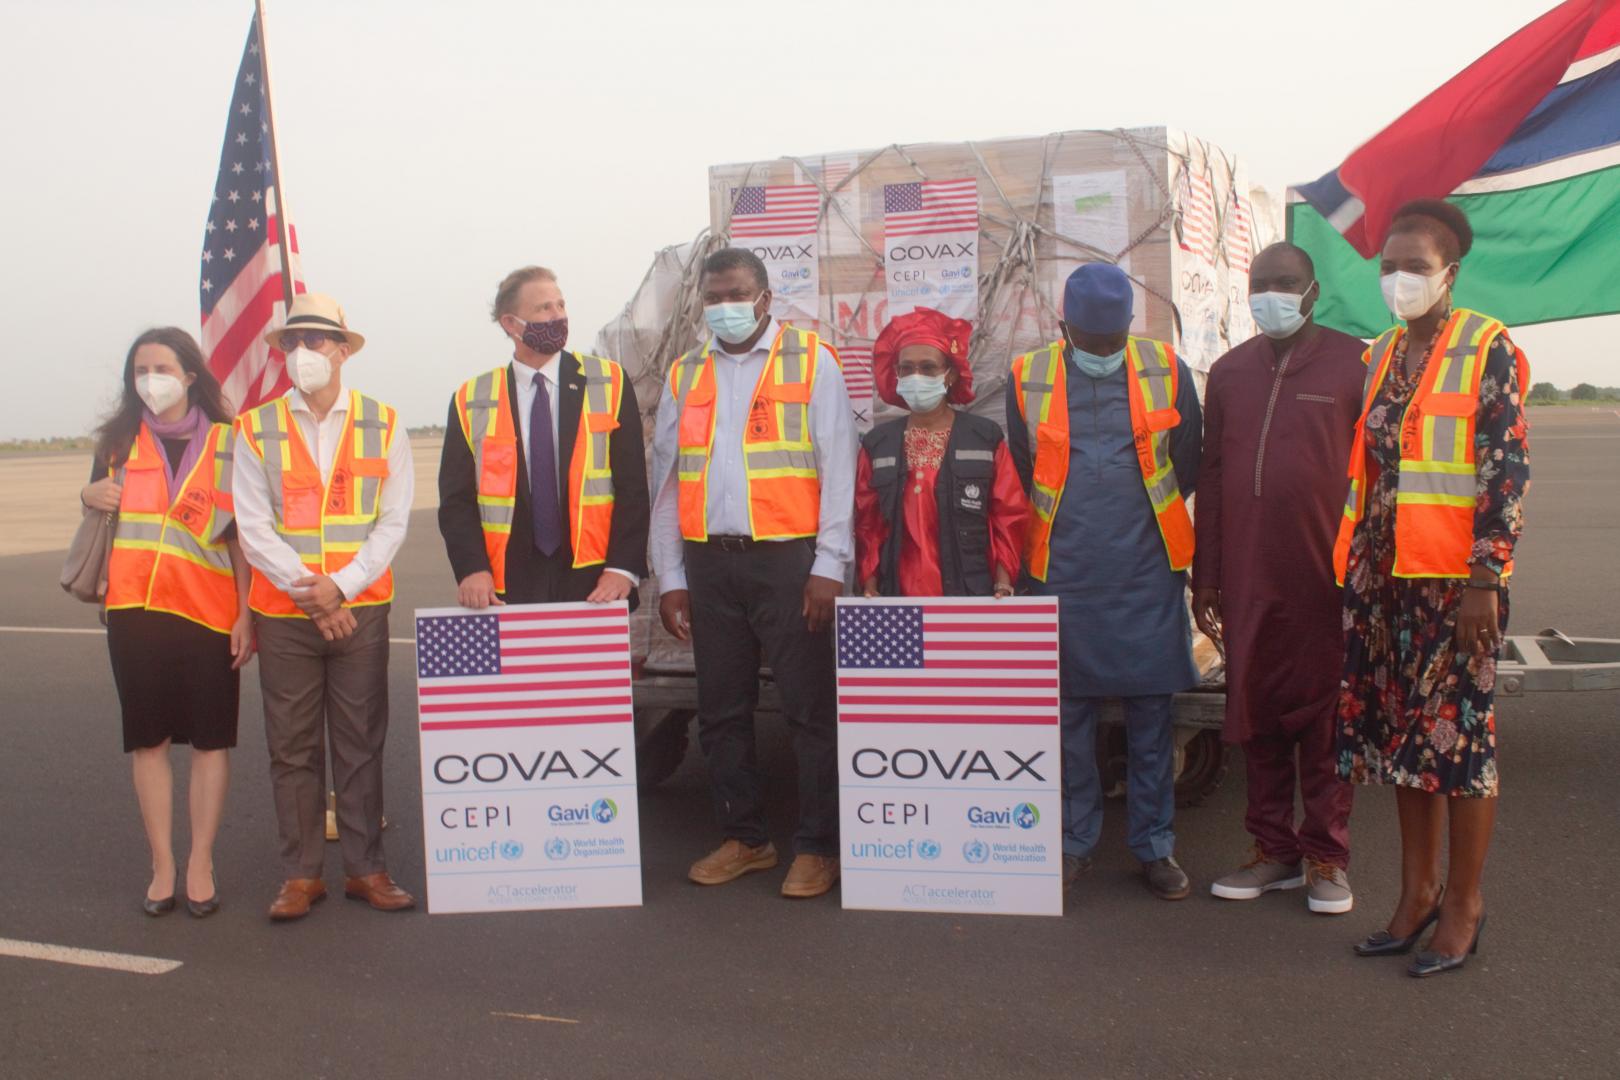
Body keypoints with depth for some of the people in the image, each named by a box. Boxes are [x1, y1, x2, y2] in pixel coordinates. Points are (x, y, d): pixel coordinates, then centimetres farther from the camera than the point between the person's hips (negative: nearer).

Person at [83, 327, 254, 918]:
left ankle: (201, 866, 12)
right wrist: (90, 496, -1)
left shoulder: (226, 442, 3)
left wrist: (246, 613, -5)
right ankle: (162, 866, 14)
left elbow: (241, 536, 2)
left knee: (210, 739, 1)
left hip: (207, 609, -2)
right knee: (148, 739, 5)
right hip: (133, 607, 2)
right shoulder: (119, 441, 11)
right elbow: (99, 514, 23)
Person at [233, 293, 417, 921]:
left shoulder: (381, 426, 5)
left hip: (361, 609, 0)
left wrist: (342, 587, -12)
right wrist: (307, 590, -12)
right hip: (282, 613, 0)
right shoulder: (256, 429, 5)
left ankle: (366, 868, 14)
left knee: (361, 744, 5)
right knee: (292, 748, 4)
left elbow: (393, 523, 0)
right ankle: (301, 874, 14)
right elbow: (253, 527, -1)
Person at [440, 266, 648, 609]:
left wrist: (623, 569, -11)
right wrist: (472, 569, -12)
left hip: (593, 586, 0)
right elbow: (456, 499, 4)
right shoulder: (471, 401, 6)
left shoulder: (609, 383, 5)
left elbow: (632, 487, 0)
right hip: (511, 591, 0)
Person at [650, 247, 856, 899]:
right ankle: (744, 838, 24)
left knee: (810, 708, -2)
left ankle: (817, 847, 10)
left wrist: (829, 566, -9)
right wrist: (670, 577, 9)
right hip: (708, 561, 5)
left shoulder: (810, 362, 2)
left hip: (789, 558, -4)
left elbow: (838, 468, -3)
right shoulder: (685, 376, 14)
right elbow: (666, 480, 15)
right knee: (721, 710, 10)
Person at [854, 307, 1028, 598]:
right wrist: (870, 591, -2)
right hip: (898, 598, 1)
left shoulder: (986, 438, 3)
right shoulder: (877, 444, 7)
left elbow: (1008, 518, 3)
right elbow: (867, 527, 7)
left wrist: (1003, 586, -7)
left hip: (973, 598, -1)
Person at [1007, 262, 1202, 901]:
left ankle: (1155, 844, 17)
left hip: (1147, 571, 0)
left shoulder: (1165, 371, 1)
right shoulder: (1028, 379, 0)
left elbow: (1186, 467, 10)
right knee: (1069, 711, 7)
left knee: (1151, 712, 5)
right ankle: (1074, 842, 20)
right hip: (1064, 575, 0)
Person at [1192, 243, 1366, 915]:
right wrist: (1205, 575, 11)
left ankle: (1326, 857, 15)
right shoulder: (1229, 372, 13)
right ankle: (1274, 851, 21)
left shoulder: (1352, 365, 1)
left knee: (1323, 712, 3)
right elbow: (1211, 475, 13)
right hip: (1247, 577, 4)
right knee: (1256, 712, 8)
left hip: (1325, 575, -4)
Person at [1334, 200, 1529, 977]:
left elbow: (1509, 469, -11)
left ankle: (1463, 904, 13)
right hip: (1385, 577, 6)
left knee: (1458, 731, 0)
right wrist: (1355, 570, 12)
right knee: (1402, 731, 10)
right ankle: (1417, 892, 23)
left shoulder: (1488, 349, -5)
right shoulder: (1378, 357, 13)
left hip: (1455, 576, -6)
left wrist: (1485, 580, -16)